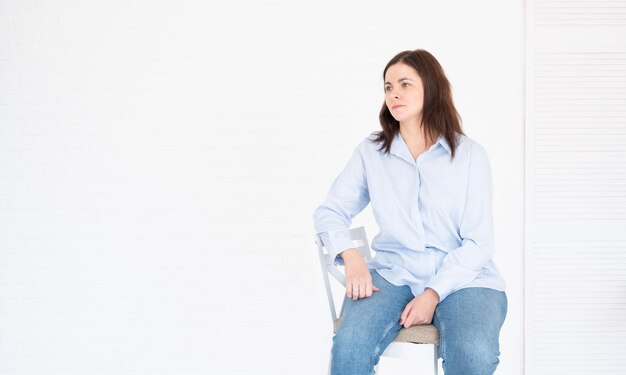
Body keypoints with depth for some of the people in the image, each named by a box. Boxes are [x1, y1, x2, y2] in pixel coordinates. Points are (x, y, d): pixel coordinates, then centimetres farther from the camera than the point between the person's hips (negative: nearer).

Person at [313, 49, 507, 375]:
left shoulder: (470, 154, 0)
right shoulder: (371, 152, 7)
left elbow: (478, 243, -3)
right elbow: (330, 211, 8)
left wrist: (434, 294, -15)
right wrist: (351, 256, -13)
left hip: (462, 278, -1)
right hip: (393, 274, 1)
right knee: (350, 344, -29)